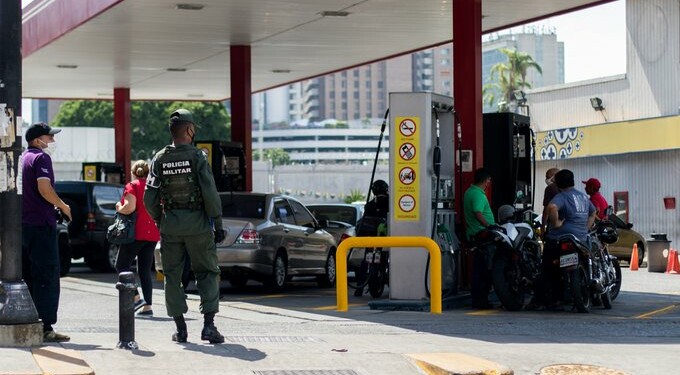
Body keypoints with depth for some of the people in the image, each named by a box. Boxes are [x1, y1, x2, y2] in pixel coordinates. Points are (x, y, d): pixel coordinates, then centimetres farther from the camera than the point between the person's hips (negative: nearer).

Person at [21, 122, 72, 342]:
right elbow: (44, 189, -21)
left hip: (22, 224, 9)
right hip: (41, 224, -9)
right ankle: (45, 328, -11)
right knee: (47, 278, -8)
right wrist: (63, 206, -8)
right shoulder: (41, 157, -8)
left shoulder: (23, 158, 18)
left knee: (27, 277, 13)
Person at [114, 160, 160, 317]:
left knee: (122, 265, 4)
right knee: (145, 270, 9)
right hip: (152, 234, 6)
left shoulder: (132, 186, -6)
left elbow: (130, 207, -20)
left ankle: (136, 298, -10)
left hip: (136, 233, -6)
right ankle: (148, 306, 2)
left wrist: (119, 208, -1)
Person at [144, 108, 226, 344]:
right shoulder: (197, 157, -9)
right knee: (207, 273, 7)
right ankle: (208, 324, -4)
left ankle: (180, 329, 10)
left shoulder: (159, 160, 1)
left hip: (170, 226, 3)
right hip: (197, 223, -3)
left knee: (172, 276, 10)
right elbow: (210, 194, -13)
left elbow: (149, 198, 0)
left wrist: (159, 222, 14)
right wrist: (218, 225, -5)